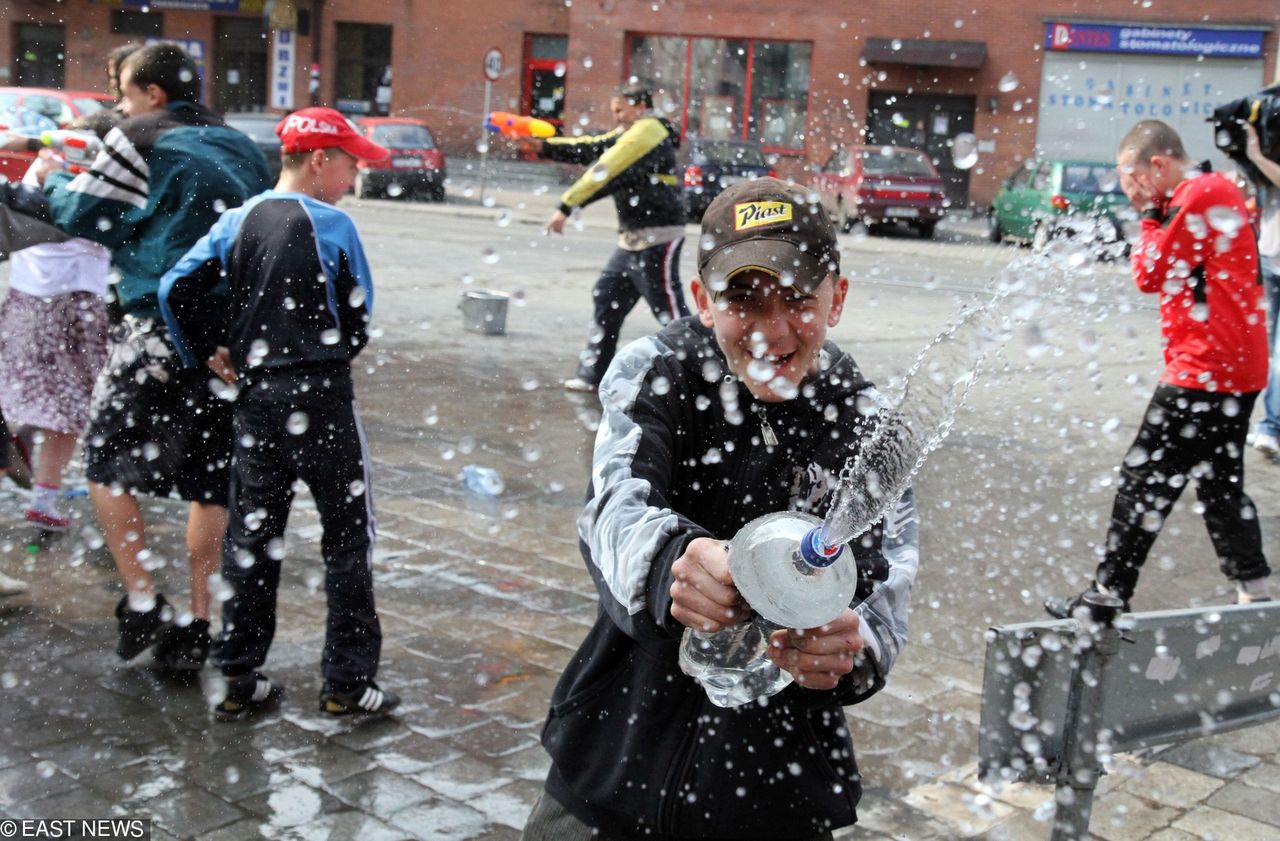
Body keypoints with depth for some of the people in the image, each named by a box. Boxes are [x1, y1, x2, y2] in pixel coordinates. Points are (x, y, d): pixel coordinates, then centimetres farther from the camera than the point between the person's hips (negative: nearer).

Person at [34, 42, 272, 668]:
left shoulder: (141, 139, 0)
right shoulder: (240, 148, 17)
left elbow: (86, 216, 3)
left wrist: (53, 180, 22)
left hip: (162, 329, -6)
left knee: (106, 463, 9)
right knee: (213, 484, 10)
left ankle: (142, 604, 2)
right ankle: (197, 624, 14)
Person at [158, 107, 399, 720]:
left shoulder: (238, 221, 5)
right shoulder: (332, 225, -8)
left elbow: (177, 289, 2)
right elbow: (359, 317, -3)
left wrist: (207, 354, 13)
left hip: (254, 396, 5)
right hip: (321, 397, -5)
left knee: (251, 534, 12)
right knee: (347, 536, 4)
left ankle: (238, 679, 17)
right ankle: (347, 682, 7)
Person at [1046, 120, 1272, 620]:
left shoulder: (1198, 196, -15)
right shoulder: (1220, 191, 15)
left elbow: (1151, 275, -12)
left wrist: (1151, 215, -2)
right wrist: (1156, 211, 7)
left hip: (1205, 369, -10)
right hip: (1238, 369, 10)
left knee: (1145, 480, -3)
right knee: (1220, 484, 18)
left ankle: (1109, 595, 4)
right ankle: (1256, 595, 22)